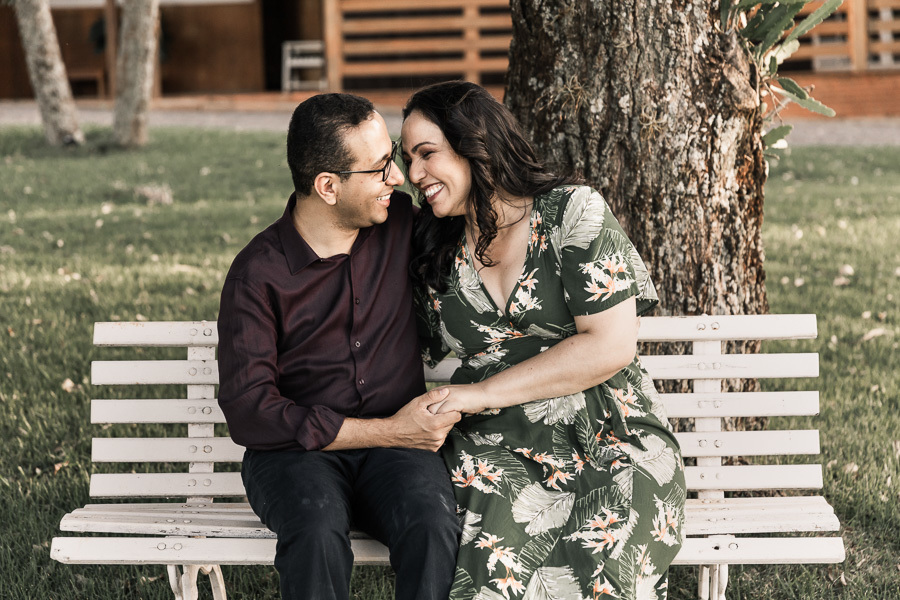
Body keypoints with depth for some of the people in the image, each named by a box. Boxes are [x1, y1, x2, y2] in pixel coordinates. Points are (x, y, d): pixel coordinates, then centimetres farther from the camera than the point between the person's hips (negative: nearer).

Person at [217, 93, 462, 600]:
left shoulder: (402, 224, 5)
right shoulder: (258, 273, -7)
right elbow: (248, 413, -13)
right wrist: (390, 431, -14)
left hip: (397, 447, 3)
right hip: (295, 451, -2)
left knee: (434, 525, -33)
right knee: (318, 529, -37)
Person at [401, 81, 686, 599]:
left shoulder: (573, 213, -1)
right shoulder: (434, 249, 13)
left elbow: (611, 346, -9)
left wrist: (483, 392, -8)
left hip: (613, 443, -3)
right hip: (497, 449, 3)